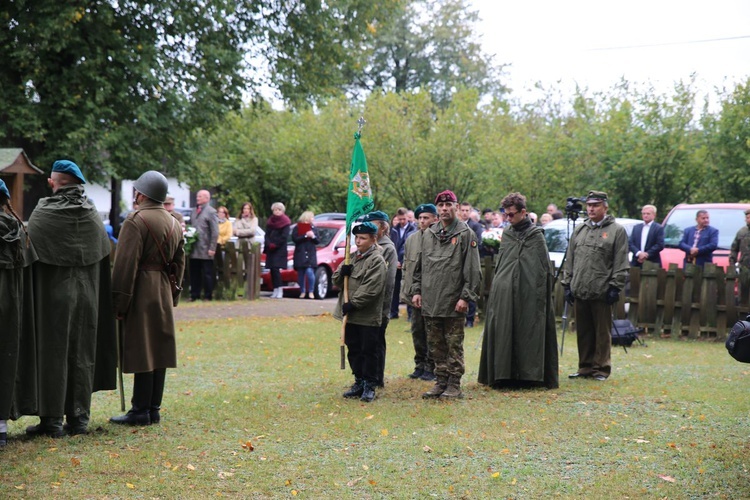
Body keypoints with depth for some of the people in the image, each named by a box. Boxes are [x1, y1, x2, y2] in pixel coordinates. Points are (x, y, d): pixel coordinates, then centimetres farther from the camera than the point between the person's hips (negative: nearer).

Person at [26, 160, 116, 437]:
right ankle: (79, 416, 15)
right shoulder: (92, 214, 2)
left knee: (52, 354, 3)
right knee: (82, 354, 11)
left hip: (53, 297, -4)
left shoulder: (42, 214, -10)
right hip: (87, 297, 4)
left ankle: (52, 418, 6)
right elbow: (104, 259, 6)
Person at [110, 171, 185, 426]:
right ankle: (154, 409, 15)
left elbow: (126, 264, -16)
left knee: (141, 351, -4)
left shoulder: (136, 221, -12)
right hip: (164, 294, 8)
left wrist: (119, 302, -15)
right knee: (159, 351, 10)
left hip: (141, 293, -8)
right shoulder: (175, 224, 14)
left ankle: (141, 411, 0)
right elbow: (179, 264, 17)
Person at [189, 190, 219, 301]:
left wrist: (212, 248, -15)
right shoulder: (194, 211, 15)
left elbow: (215, 232, -10)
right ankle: (194, 295, 16)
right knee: (194, 273, 9)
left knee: (207, 274, 2)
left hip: (205, 250, -6)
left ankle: (208, 296, 8)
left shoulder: (211, 212, -6)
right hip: (194, 249, 6)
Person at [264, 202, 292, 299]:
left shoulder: (285, 222, 0)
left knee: (276, 268, -16)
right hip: (270, 249, 5)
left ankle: (279, 290, -16)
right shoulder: (270, 221, 15)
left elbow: (284, 236, -8)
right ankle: (275, 290, 6)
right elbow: (267, 235, 9)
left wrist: (275, 245, -12)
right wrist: (269, 244, -8)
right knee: (272, 269, 2)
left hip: (280, 249, -5)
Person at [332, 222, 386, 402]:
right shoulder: (352, 257, 13)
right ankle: (359, 382, 25)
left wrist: (353, 303, -20)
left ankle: (369, 386, 8)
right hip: (350, 315, 7)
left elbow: (371, 289, -19)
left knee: (369, 351, 0)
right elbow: (336, 281, 15)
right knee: (353, 350, 14)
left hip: (368, 316, -7)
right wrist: (341, 273, -7)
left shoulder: (377, 260, -11)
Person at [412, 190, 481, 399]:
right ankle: (441, 381, 20)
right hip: (430, 302, 5)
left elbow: (473, 269, -7)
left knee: (454, 345, 0)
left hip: (454, 302, -5)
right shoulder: (428, 234, 13)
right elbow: (419, 266, 19)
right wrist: (417, 290, 10)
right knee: (436, 344, 11)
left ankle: (454, 385, 7)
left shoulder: (466, 234, -3)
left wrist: (466, 297, -12)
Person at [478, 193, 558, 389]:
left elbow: (544, 270, -6)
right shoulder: (507, 235, 13)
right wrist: (496, 289, 9)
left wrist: (541, 297, -11)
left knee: (528, 334, -1)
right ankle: (503, 375, 10)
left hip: (527, 296, -5)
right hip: (503, 295, 5)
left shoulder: (536, 236, -3)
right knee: (503, 336, 4)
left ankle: (528, 375, 6)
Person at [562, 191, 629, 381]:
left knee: (602, 332, 0)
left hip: (602, 292, -5)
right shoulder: (579, 230, 16)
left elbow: (621, 264, -5)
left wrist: (614, 287, -11)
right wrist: (567, 283, 11)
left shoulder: (617, 231, 0)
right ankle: (585, 367, 18)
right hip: (579, 292, 5)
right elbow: (570, 260, 18)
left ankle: (601, 368, 8)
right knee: (583, 333, 10)